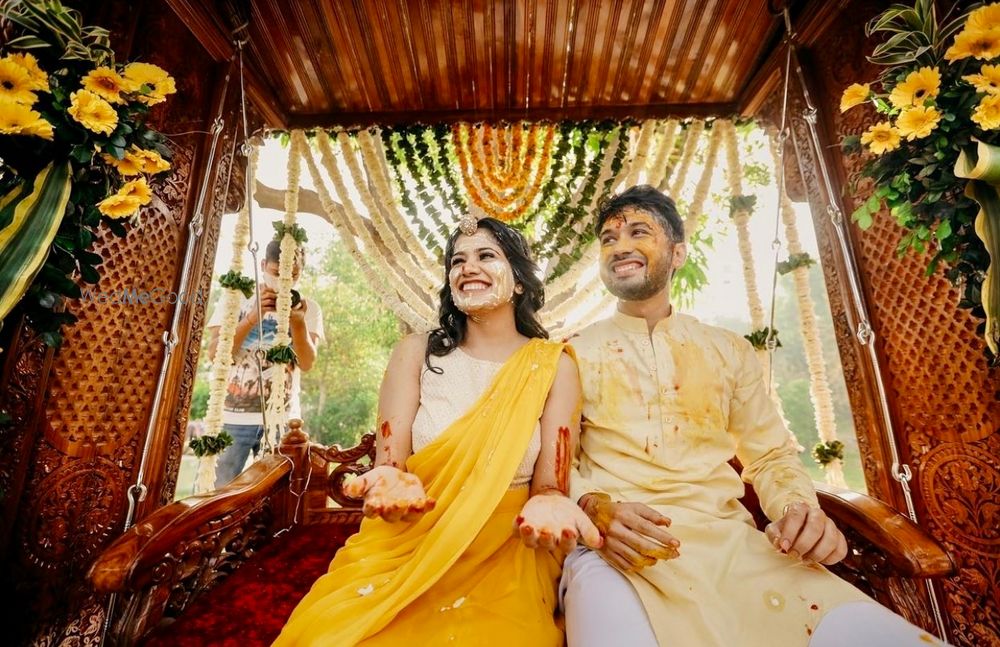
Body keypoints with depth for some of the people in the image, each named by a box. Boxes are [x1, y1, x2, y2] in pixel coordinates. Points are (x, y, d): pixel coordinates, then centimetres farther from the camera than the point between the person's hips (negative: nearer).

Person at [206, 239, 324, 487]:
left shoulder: (308, 308, 3)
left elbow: (307, 363, -7)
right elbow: (214, 353, -6)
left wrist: (297, 321, -22)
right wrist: (253, 316, -19)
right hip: (233, 416, 0)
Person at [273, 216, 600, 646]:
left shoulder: (553, 365, -4)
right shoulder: (417, 353, -1)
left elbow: (550, 484, -5)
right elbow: (389, 462, -4)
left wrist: (548, 509, -27)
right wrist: (391, 484, -25)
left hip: (505, 559, 0)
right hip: (406, 546, 1)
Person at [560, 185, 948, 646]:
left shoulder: (730, 351, 12)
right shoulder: (575, 355, 4)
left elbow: (770, 456, 14)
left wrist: (800, 509, -7)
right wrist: (595, 507, -18)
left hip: (730, 542, 4)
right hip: (615, 549, -3)